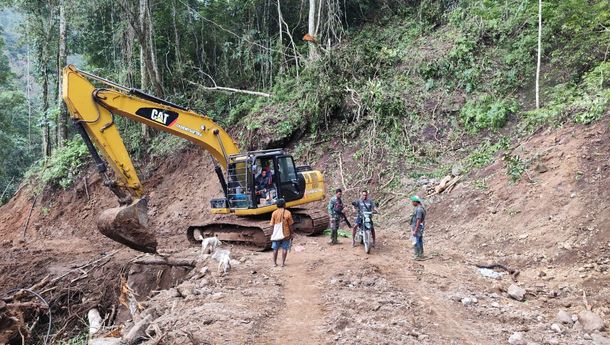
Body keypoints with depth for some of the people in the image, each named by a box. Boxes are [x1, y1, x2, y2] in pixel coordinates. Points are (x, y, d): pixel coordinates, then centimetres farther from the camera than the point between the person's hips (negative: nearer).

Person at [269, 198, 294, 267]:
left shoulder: (274, 213, -6)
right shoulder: (288, 213, -9)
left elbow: (272, 224, -4)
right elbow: (290, 225, -6)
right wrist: (291, 233, 6)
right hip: (286, 233, -1)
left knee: (275, 248, 12)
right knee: (284, 248, 9)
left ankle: (274, 262, 18)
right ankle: (283, 262, 10)